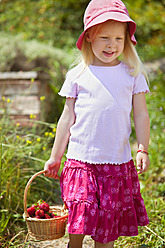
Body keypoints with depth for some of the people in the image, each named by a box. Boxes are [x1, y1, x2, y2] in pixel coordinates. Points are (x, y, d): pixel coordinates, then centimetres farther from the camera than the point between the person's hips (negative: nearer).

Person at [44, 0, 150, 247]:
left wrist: (143, 149, -1)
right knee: (80, 220, -7)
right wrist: (55, 157, 10)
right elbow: (67, 117, 8)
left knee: (107, 227, 5)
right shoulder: (77, 75, 3)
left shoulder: (132, 73, 5)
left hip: (119, 162, 1)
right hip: (82, 159, -1)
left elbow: (141, 114, 8)